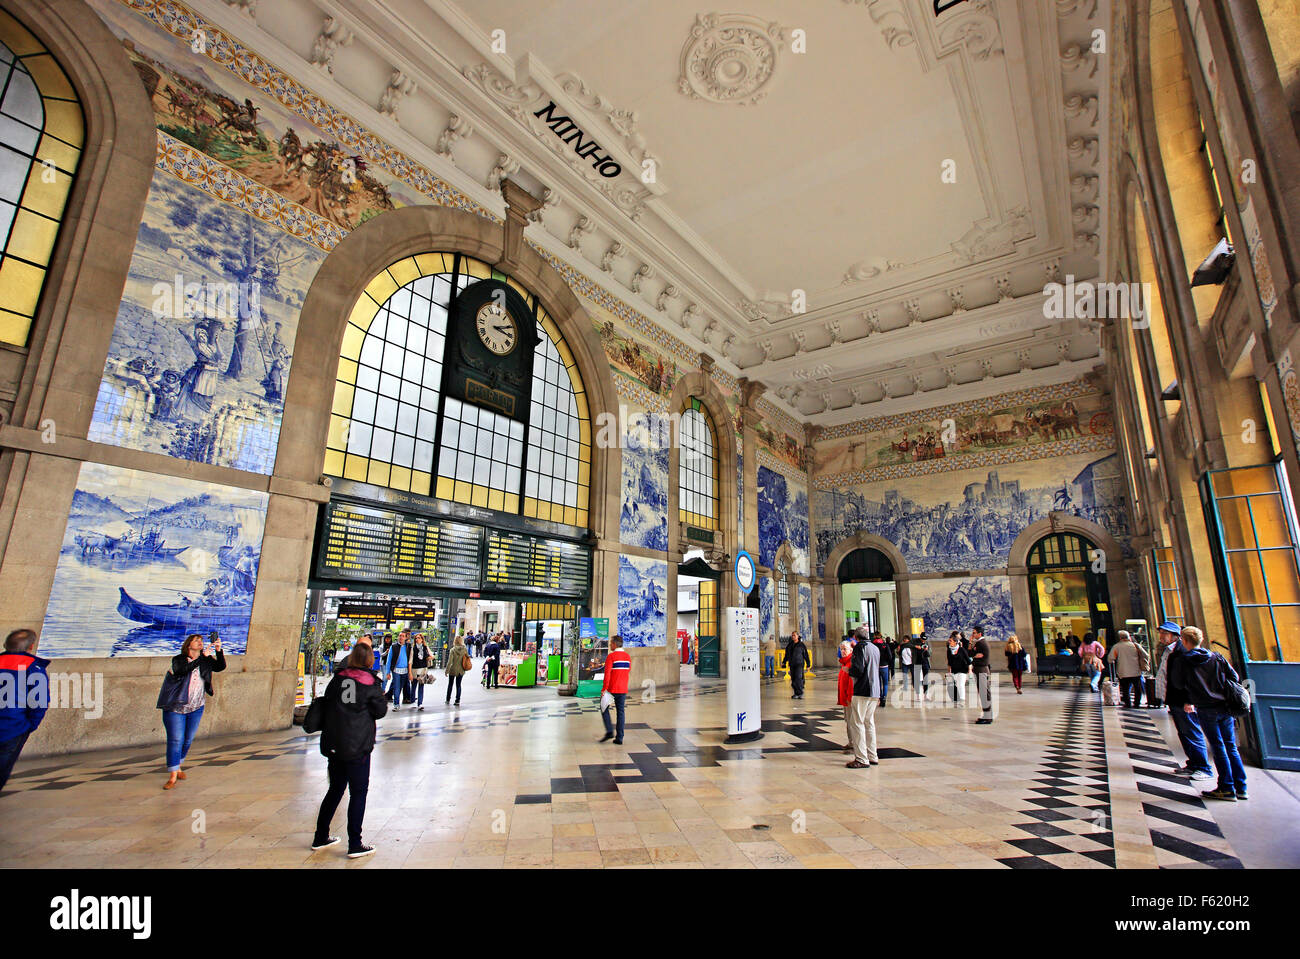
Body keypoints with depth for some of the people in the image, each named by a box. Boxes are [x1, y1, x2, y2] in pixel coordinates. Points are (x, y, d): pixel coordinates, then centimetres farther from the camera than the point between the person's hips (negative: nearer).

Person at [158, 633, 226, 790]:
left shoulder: (206, 660, 2)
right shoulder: (178, 659, -6)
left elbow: (220, 667, -12)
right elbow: (182, 670, -25)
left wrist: (218, 651, -26)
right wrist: (201, 657, -33)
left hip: (196, 707, 3)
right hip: (175, 707, -3)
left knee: (188, 740, 12)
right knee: (176, 740, -7)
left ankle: (178, 766, 33)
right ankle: (173, 775, -1)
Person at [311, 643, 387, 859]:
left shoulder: (337, 679, 0)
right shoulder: (370, 683, -12)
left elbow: (327, 703, 8)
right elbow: (380, 711, -5)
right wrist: (382, 696, 11)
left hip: (333, 745, 5)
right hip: (358, 746, -5)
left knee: (335, 789, 21)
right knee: (358, 793, 5)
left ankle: (320, 837, 31)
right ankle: (354, 845, 8)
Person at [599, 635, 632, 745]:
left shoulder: (611, 656, -12)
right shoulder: (628, 657, 7)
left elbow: (607, 673, -18)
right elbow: (628, 673, 12)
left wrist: (604, 688, -15)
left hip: (611, 689, -5)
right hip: (623, 690, 5)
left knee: (604, 708, 12)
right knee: (621, 711, 9)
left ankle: (609, 732, 0)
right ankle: (619, 738, 9)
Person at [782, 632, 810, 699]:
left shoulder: (801, 645, -2)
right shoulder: (789, 645, 11)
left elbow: (806, 655, 2)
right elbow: (787, 655, 19)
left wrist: (808, 665, 1)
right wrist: (784, 662, 8)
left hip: (799, 664, -5)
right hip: (792, 665, 5)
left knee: (798, 678, -16)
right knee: (793, 679, 4)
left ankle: (800, 693, -10)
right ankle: (796, 694, 13)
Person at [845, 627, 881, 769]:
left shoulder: (859, 647, -11)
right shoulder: (876, 648, 14)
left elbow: (858, 670, -18)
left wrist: (848, 670, -1)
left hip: (862, 691, -9)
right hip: (875, 691, 9)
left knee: (856, 723, -4)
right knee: (869, 723, 16)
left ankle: (862, 759, -5)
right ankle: (872, 756, 20)